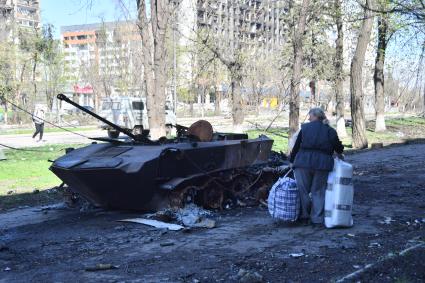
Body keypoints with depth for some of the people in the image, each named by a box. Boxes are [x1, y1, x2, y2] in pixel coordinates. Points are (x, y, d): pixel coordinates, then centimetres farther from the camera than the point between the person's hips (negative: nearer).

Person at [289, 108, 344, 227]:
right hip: (322, 163, 1)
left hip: (303, 162, -1)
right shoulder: (330, 131, 12)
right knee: (318, 191, 8)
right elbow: (338, 147, 16)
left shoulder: (305, 128, 9)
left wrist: (292, 161, 19)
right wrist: (340, 154, 39)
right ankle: (317, 219, 7)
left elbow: (296, 146, 8)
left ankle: (304, 217, 14)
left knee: (303, 190, 9)